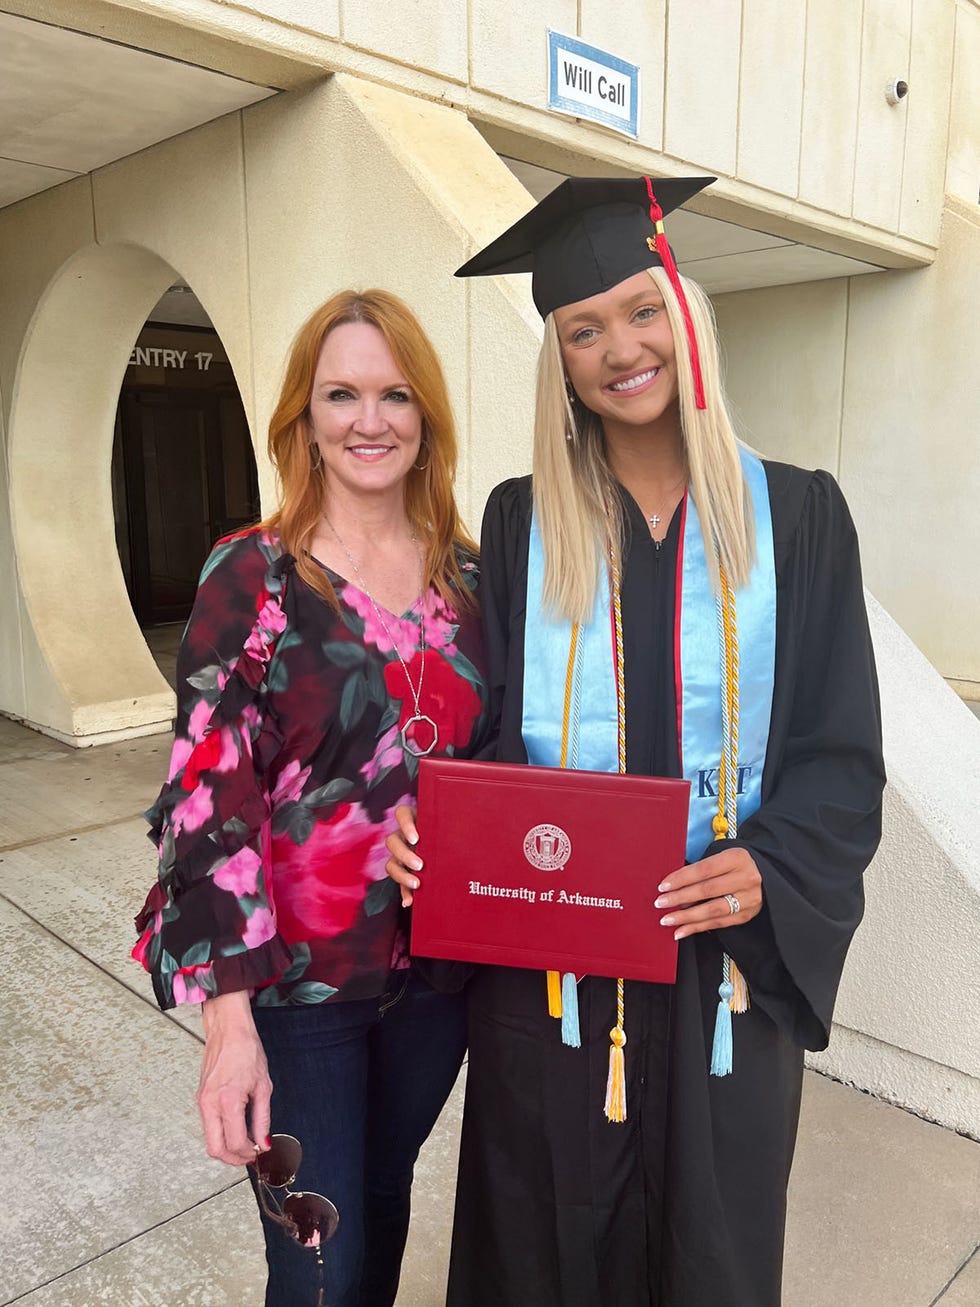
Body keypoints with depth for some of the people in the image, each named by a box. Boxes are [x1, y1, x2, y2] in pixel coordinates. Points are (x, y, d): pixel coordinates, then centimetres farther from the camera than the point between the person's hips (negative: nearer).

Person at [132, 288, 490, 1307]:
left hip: (436, 967, 4)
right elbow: (209, 791, -15)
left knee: (384, 1195, 24)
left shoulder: (467, 573, 1)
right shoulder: (252, 574, -11)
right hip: (295, 981, -3)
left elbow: (491, 758, 8)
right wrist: (228, 1012, -19)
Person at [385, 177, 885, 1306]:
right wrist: (429, 821, -17)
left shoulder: (794, 515, -2)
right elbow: (482, 735, 2)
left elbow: (841, 750, -2)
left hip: (724, 954, 0)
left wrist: (769, 868, -19)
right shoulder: (522, 523, 0)